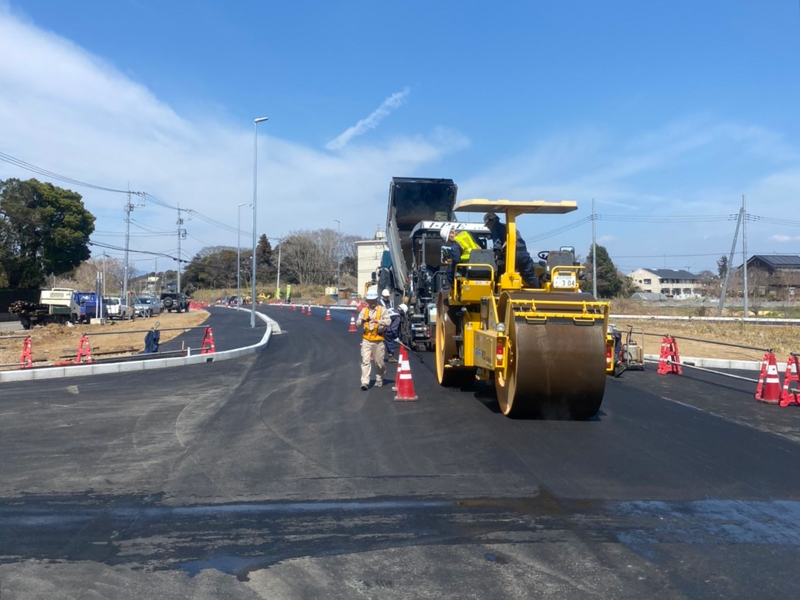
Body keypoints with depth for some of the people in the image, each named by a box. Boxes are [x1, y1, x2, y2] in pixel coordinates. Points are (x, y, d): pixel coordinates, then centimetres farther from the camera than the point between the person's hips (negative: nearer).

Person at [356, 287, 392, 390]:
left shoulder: (382, 310, 2)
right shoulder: (364, 310, 8)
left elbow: (388, 322, -12)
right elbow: (357, 324, 1)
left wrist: (378, 321, -28)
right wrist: (362, 321, -21)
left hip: (378, 340, -1)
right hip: (366, 340, 1)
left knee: (379, 362, 8)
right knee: (365, 361, -10)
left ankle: (379, 380, 30)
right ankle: (365, 382, -11)